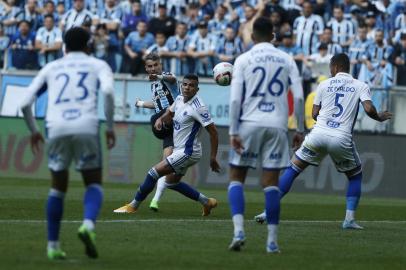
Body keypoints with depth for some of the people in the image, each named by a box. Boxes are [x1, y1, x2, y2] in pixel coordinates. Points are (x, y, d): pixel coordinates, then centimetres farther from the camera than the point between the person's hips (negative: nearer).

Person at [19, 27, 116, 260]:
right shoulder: (98, 65, 17)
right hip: (86, 127, -2)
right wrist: (110, 127, 2)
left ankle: (53, 246, 13)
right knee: (94, 183, 12)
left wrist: (34, 131, 31)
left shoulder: (51, 68, 24)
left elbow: (25, 103, 17)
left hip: (56, 129, 2)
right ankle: (88, 224, -18)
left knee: (58, 187, 17)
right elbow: (108, 91, -5)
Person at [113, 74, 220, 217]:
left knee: (154, 172, -11)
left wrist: (213, 157, -20)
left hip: (188, 152, -10)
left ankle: (133, 205, 1)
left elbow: (213, 131, -19)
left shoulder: (198, 107, -21)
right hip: (180, 150, 10)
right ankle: (206, 202, 28)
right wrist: (161, 119, 1)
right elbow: (170, 112, 25)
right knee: (171, 182, 22)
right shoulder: (179, 99, 4)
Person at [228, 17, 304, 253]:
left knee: (237, 177, 10)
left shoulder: (243, 60, 1)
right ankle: (272, 241, 0)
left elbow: (235, 99, -6)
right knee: (271, 183, 3)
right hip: (277, 126, 1)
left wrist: (233, 132, -5)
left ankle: (239, 230, -8)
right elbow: (299, 97, 1)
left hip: (249, 124, -1)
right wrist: (300, 130, 7)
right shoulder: (287, 60, 7)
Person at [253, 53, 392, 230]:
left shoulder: (324, 85, 13)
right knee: (355, 175, 21)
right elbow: (369, 109, -6)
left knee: (292, 169, 12)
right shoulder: (360, 86, 9)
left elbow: (314, 114, 15)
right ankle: (350, 218, 9)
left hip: (319, 134, 1)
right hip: (342, 139, -1)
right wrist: (379, 118, 15)